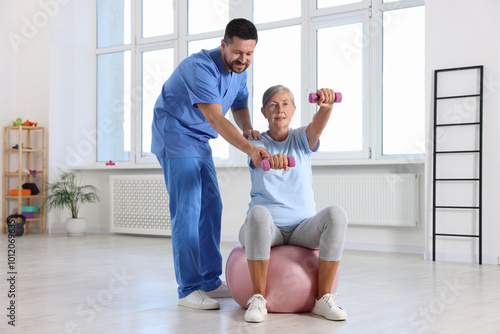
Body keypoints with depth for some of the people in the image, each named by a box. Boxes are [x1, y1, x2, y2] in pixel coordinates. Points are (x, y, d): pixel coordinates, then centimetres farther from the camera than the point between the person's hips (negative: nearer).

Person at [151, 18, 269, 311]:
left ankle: (210, 281, 14)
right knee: (187, 209, -14)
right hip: (175, 136, -9)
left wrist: (247, 129, -11)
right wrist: (250, 149, -48)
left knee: (211, 207, 7)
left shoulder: (239, 71, 1)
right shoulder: (201, 68, -27)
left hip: (200, 141, 9)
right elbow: (215, 118, -37)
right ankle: (189, 289, -10)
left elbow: (240, 105, 13)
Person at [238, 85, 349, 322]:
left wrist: (327, 105, -43)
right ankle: (258, 299, -26)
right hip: (267, 230, -1)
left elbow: (319, 124, -19)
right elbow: (257, 158, -25)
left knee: (336, 214, -29)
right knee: (258, 213, -37)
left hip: (302, 228, 2)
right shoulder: (257, 142, 1)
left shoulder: (302, 139, 6)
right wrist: (270, 159, -51)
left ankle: (323, 297, -20)